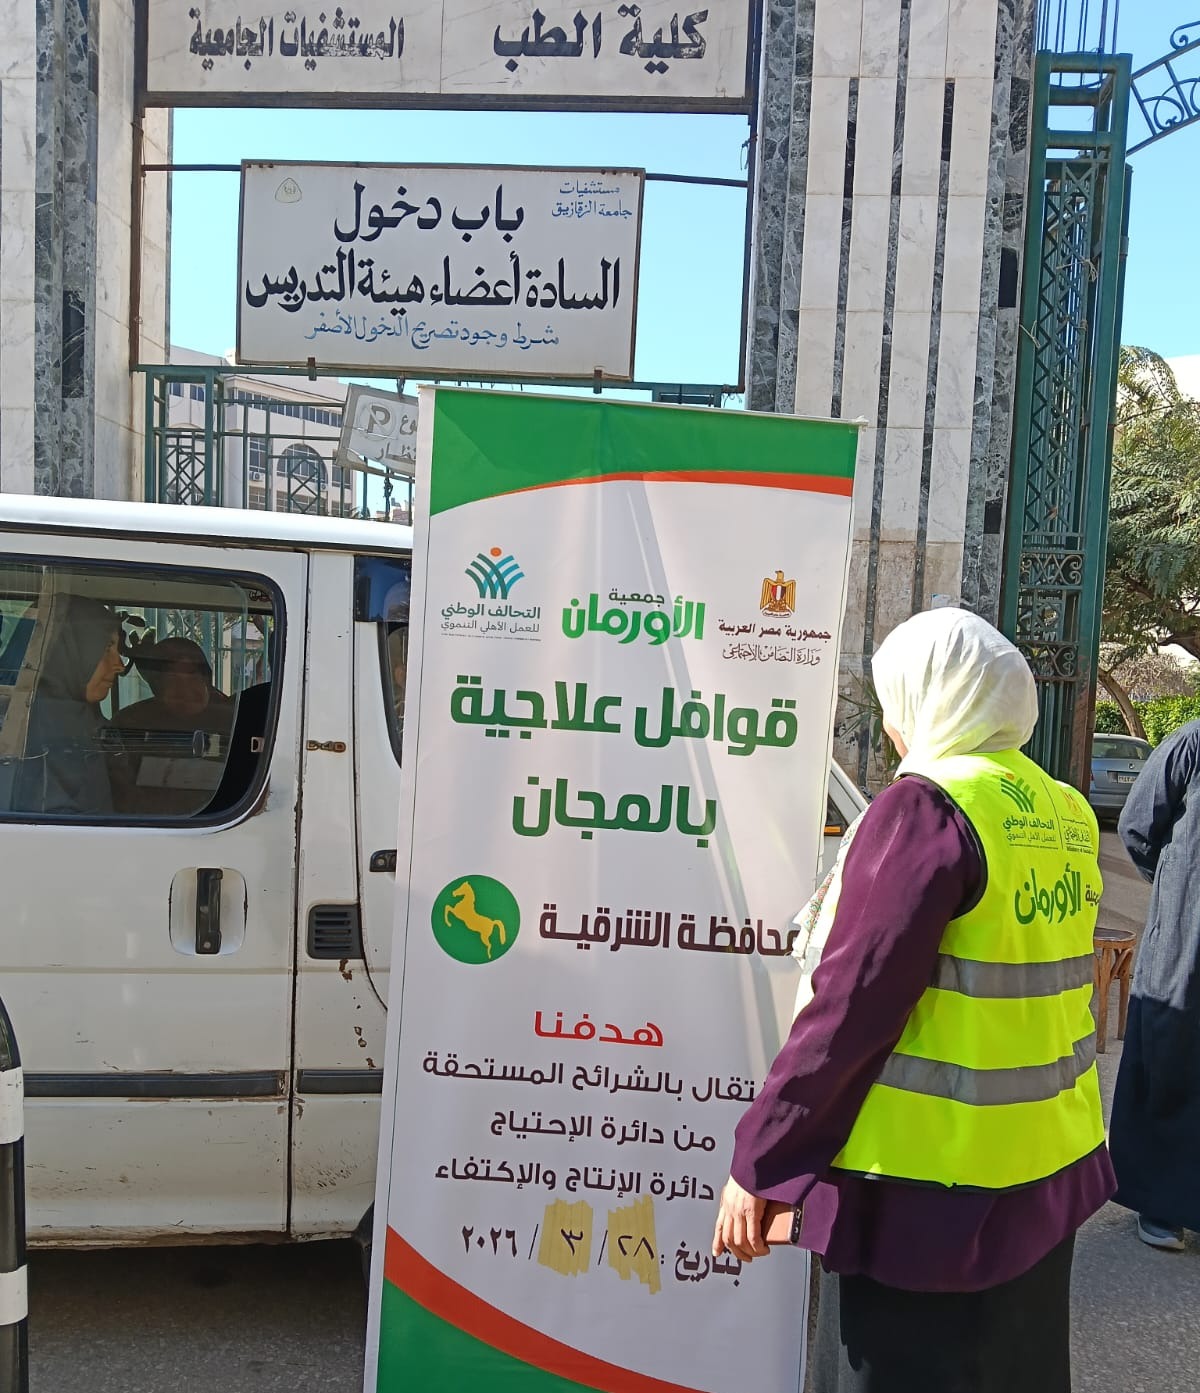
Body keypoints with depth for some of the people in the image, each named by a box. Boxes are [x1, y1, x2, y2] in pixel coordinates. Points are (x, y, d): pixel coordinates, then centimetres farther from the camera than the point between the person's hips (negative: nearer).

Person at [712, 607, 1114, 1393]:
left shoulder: (928, 806, -18)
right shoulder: (1068, 815, 5)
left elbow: (852, 1005, -21)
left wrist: (760, 1160, -14)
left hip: (929, 1178, -8)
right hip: (1049, 1162, 8)